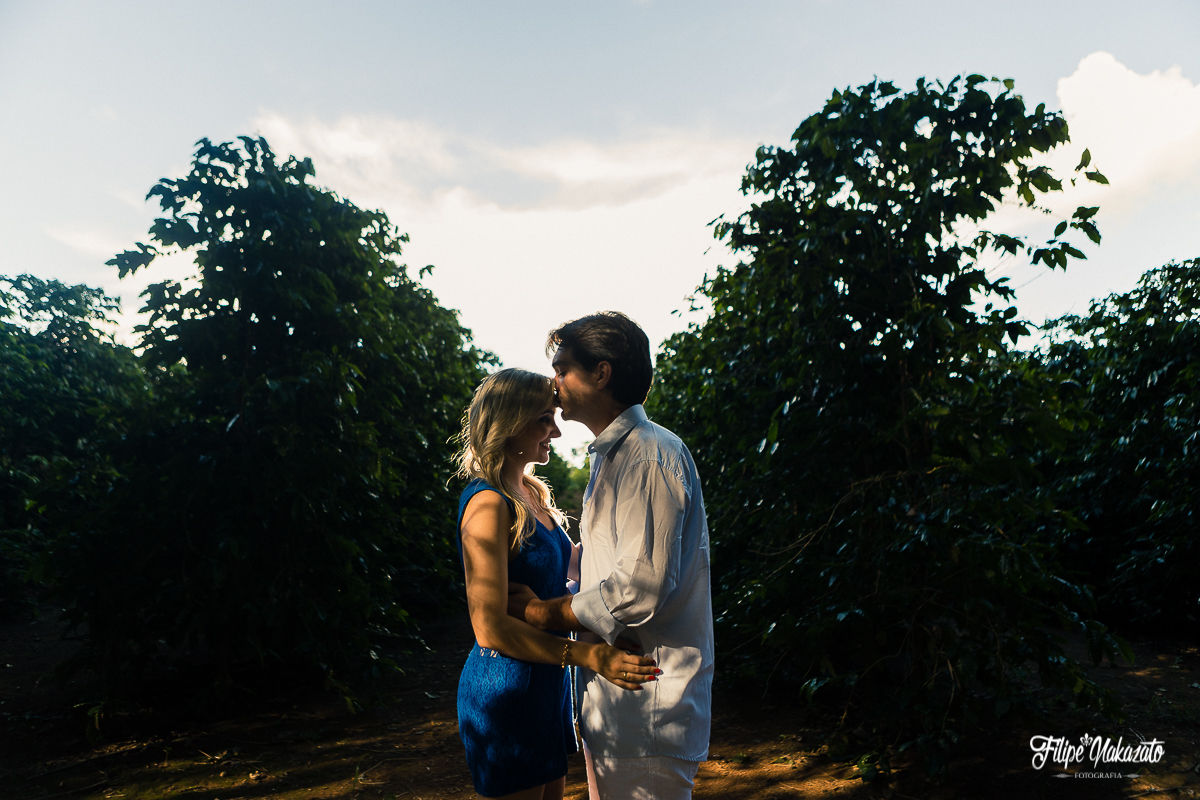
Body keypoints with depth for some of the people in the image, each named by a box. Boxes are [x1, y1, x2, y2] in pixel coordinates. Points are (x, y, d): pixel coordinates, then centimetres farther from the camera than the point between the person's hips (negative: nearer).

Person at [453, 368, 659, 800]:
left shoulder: (533, 494, 8)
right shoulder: (488, 504, -21)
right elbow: (490, 627, -26)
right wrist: (590, 655, -31)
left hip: (546, 681, 9)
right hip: (505, 687, -9)